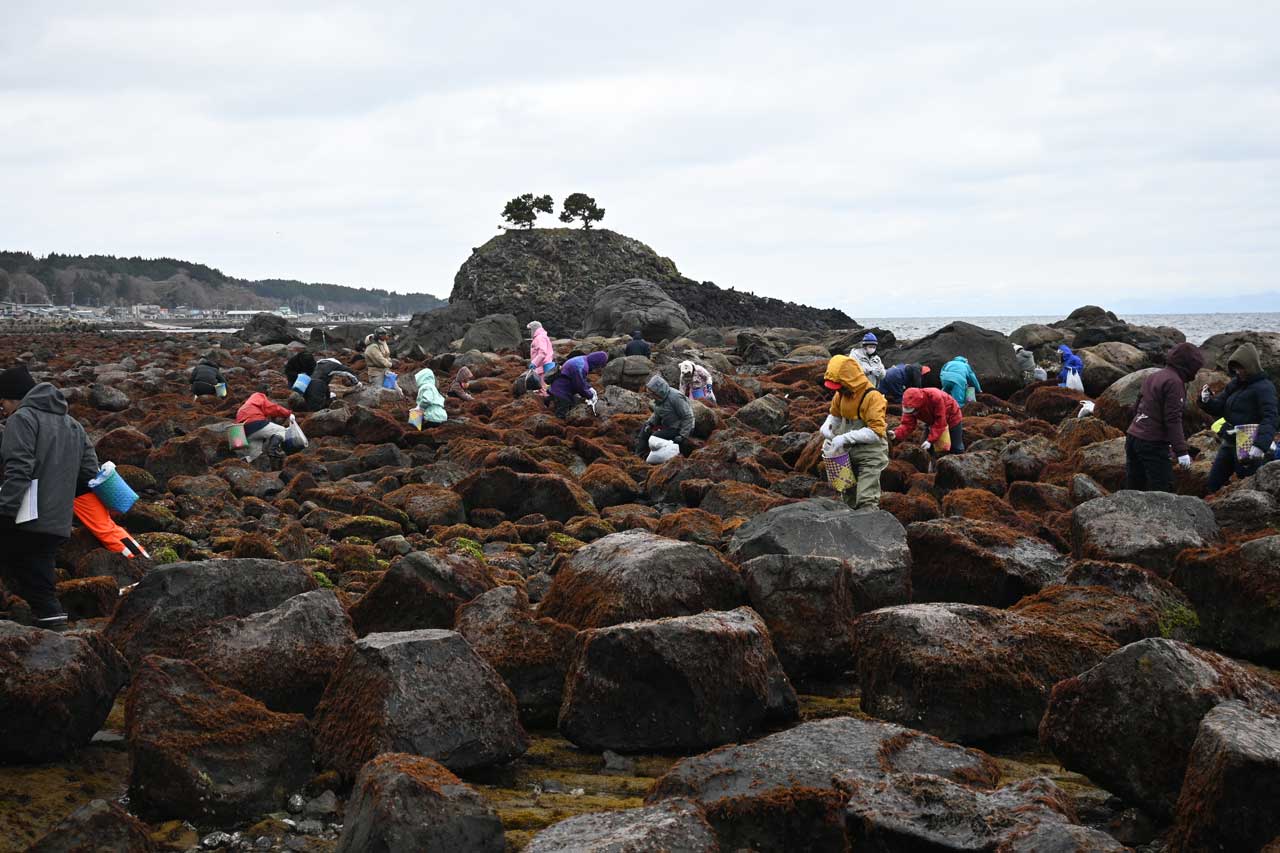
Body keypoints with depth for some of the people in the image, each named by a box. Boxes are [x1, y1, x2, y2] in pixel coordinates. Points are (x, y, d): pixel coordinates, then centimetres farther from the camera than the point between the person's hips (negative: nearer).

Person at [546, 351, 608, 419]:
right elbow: (580, 386, -22)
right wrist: (590, 396, -8)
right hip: (561, 392, -10)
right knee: (561, 416, -5)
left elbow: (582, 379, 18)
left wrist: (589, 387, 5)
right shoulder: (581, 367, -28)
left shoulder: (583, 360, 3)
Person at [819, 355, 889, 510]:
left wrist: (847, 437, -29)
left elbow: (877, 432, -26)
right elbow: (835, 415, 18)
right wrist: (827, 426, -6)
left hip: (870, 454, -8)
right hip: (848, 452, 8)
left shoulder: (872, 397, -22)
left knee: (866, 500, -16)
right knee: (847, 497, 17)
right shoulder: (841, 394, 0)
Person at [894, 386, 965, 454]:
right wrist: (896, 434, -48)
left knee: (956, 449, -1)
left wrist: (930, 440, -42)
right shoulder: (909, 406, -26)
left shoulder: (936, 397, -41)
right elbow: (907, 424, -29)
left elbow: (940, 422, -38)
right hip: (932, 420, 4)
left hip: (951, 417, -4)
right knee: (928, 449, -1)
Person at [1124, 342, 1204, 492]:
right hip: (1153, 444, -9)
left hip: (1133, 436, 9)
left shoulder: (1153, 377, 16)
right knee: (1162, 490, -8)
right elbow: (1173, 419, -18)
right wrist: (1181, 450, -18)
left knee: (1133, 488, 12)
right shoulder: (1174, 382, -12)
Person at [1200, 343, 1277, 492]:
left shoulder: (1264, 387, -13)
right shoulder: (1235, 385, 11)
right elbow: (1219, 409, 11)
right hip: (1229, 444, 8)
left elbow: (1269, 420, -23)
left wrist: (1260, 445, -37)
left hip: (1247, 448, -8)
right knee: (1213, 484, 10)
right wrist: (1207, 401, -12)